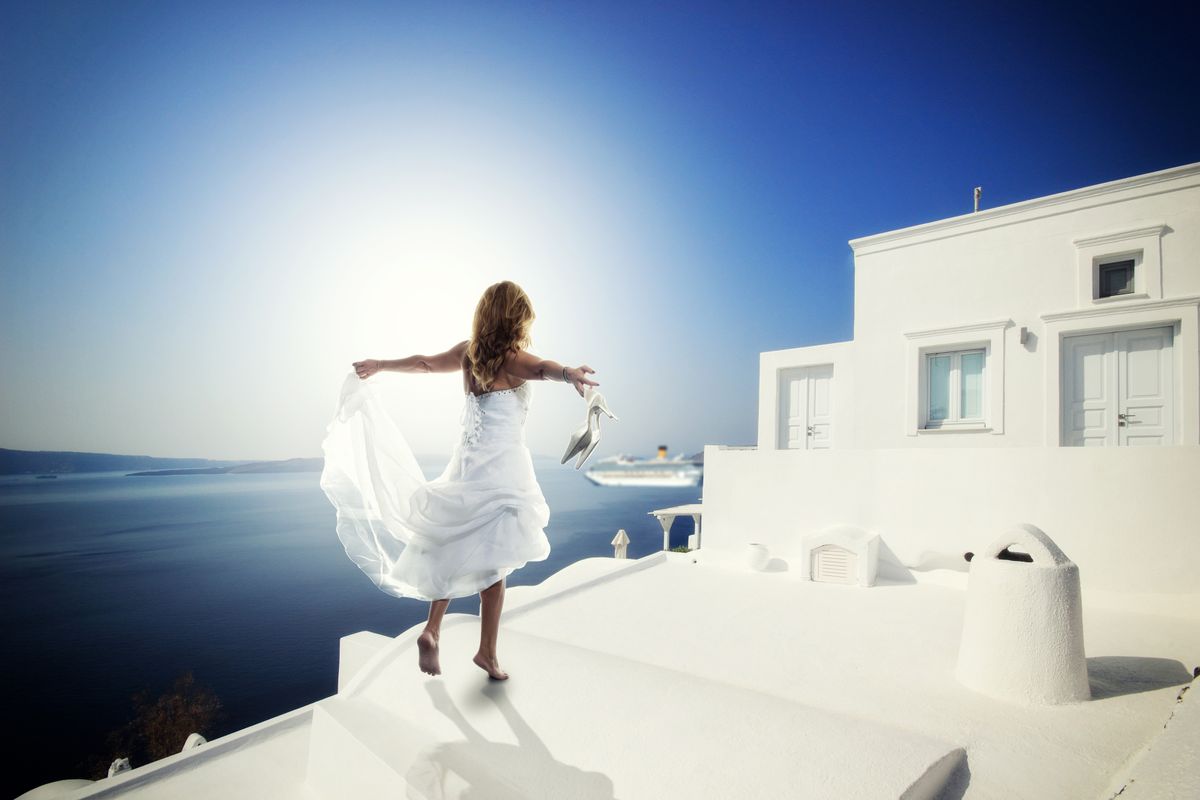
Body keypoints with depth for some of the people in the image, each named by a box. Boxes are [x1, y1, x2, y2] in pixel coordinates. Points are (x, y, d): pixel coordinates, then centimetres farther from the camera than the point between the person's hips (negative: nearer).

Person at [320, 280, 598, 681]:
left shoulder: (468, 351, 7)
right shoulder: (510, 356, -13)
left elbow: (424, 362, 21)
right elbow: (538, 367, -35)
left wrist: (379, 364, 39)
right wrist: (568, 373, -57)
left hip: (468, 463, 7)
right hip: (500, 467, -6)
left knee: (457, 553, 19)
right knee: (492, 562, 3)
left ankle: (432, 631, 16)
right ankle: (487, 652, 13)